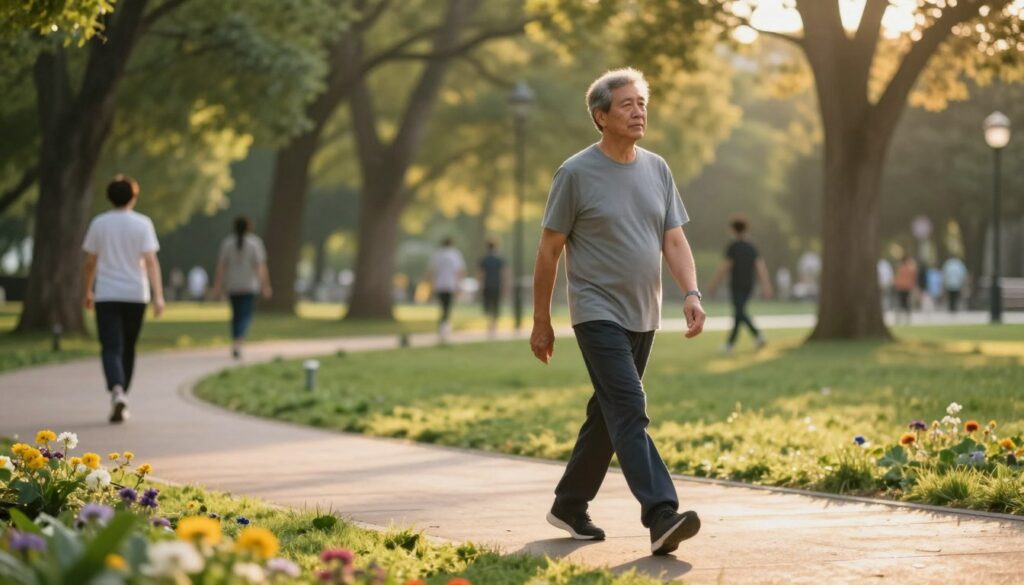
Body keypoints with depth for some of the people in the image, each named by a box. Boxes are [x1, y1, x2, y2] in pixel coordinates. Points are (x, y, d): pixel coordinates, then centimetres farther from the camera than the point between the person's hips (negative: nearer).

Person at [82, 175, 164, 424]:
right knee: (128, 349, 15)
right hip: (136, 294, 1)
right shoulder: (142, 224, -3)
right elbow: (151, 261, -11)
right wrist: (158, 296, -14)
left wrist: (88, 291, 20)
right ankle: (120, 400, 23)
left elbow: (90, 261, 6)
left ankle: (117, 391, -31)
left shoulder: (99, 223, 1)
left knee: (111, 348, -5)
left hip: (106, 295, -1)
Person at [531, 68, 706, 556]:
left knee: (608, 414, 14)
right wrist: (542, 322, -2)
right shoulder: (576, 173, -7)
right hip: (598, 314, -6)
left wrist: (691, 293, -11)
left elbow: (674, 241, 7)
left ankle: (570, 506, 28)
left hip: (643, 317, 6)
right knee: (630, 412, -17)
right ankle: (661, 517, -25)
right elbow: (549, 250, -3)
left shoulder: (657, 169, 9)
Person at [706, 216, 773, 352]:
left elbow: (724, 267, -12)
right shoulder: (751, 248, 8)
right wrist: (766, 286, -5)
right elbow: (761, 267, -1)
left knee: (741, 314, -9)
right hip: (749, 286, 6)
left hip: (736, 286, -6)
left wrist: (714, 284, -5)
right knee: (738, 313, 15)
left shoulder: (733, 247, -9)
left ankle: (758, 335, -25)